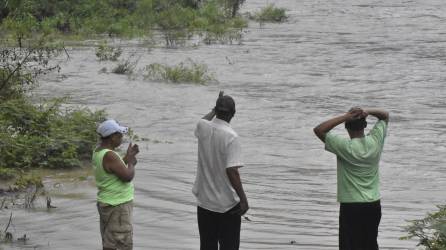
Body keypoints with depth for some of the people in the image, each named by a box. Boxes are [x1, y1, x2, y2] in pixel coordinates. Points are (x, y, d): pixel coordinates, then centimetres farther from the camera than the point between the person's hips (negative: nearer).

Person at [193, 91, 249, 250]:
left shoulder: (203, 127, -3)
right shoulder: (231, 137, -19)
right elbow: (232, 171, -24)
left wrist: (215, 109, 38)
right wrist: (243, 199, -17)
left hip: (204, 201, 5)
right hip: (228, 204, -5)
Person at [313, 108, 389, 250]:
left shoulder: (344, 147, -17)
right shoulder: (375, 141, -5)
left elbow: (318, 130, -16)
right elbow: (385, 116, 10)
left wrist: (344, 117, -20)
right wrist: (368, 112, -10)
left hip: (351, 207, -5)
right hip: (374, 205, 5)